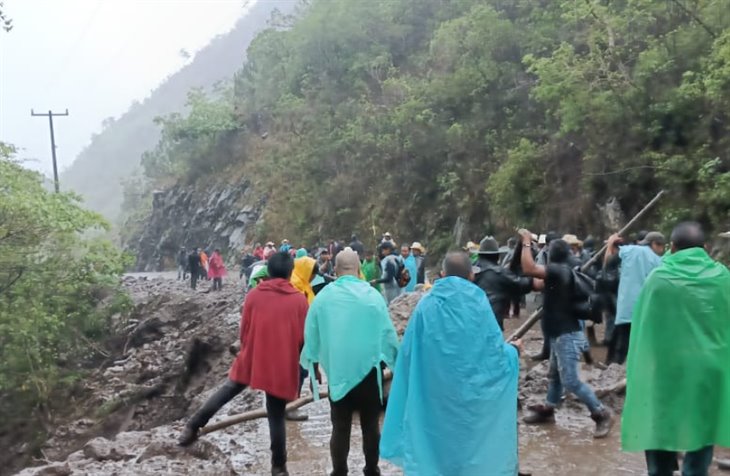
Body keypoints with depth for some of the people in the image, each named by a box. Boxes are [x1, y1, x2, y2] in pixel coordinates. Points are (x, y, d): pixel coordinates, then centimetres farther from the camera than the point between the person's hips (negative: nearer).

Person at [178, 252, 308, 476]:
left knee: (227, 390, 24)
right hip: (282, 366, -1)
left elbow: (244, 331, 3)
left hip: (251, 359, 1)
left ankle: (193, 426, 15)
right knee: (277, 416, 8)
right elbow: (303, 338, 0)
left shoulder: (254, 295, -2)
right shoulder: (299, 300, -6)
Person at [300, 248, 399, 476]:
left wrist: (310, 367, 16)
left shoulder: (323, 297, -5)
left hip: (337, 372, 1)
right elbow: (388, 334, -4)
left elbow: (311, 337, 3)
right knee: (370, 425, 13)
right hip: (368, 371, -1)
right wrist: (397, 365, 10)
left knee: (340, 427, 10)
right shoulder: (372, 295, -9)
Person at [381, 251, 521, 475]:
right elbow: (495, 349, -7)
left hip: (433, 394, 1)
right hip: (470, 391, -1)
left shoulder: (427, 304, -7)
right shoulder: (478, 303, -11)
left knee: (437, 440, 14)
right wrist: (512, 349, 14)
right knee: (471, 440, 14)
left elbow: (408, 351, -3)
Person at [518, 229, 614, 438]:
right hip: (561, 334, 11)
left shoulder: (558, 270, -19)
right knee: (555, 375, 20)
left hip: (567, 335, -11)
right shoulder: (563, 271, 12)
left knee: (570, 381, -9)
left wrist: (526, 241, -18)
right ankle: (547, 410, 32)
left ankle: (602, 414, -1)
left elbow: (528, 269, -29)